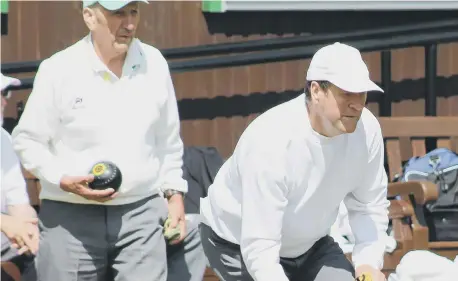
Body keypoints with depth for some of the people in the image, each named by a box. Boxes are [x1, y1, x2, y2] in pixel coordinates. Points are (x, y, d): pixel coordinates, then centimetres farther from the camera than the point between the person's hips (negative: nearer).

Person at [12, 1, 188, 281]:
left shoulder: (154, 63, 4)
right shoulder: (58, 70, -6)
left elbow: (168, 139, 16)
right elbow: (27, 141, 1)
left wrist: (174, 192, 13)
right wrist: (64, 180, -13)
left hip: (142, 213, 2)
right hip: (70, 217, -2)